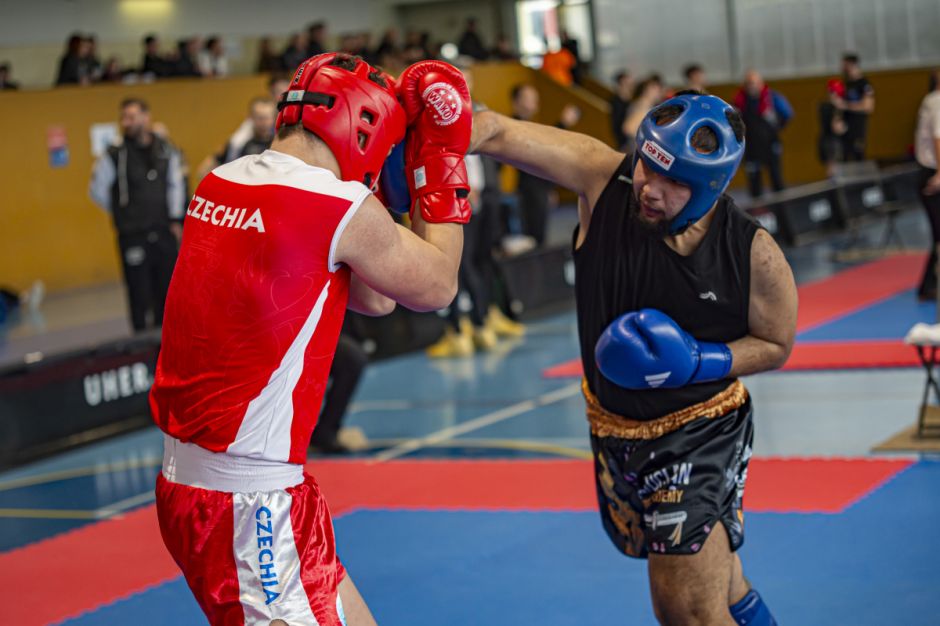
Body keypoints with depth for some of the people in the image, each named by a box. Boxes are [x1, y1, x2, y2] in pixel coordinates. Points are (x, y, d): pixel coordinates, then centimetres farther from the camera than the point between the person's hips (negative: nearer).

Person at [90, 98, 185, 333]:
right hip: (133, 236, -3)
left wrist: (175, 219, 7)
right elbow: (97, 190, 4)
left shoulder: (166, 151, 2)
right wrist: (122, 213, 7)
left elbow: (175, 186, 13)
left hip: (164, 234, 3)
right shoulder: (114, 155, -7)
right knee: (140, 296, -1)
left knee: (167, 292, 9)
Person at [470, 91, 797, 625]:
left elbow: (775, 345, -4)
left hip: (702, 435, -4)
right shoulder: (605, 178, -18)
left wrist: (700, 362, -21)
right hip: (616, 432, 4)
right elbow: (497, 131, -24)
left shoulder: (755, 254, -20)